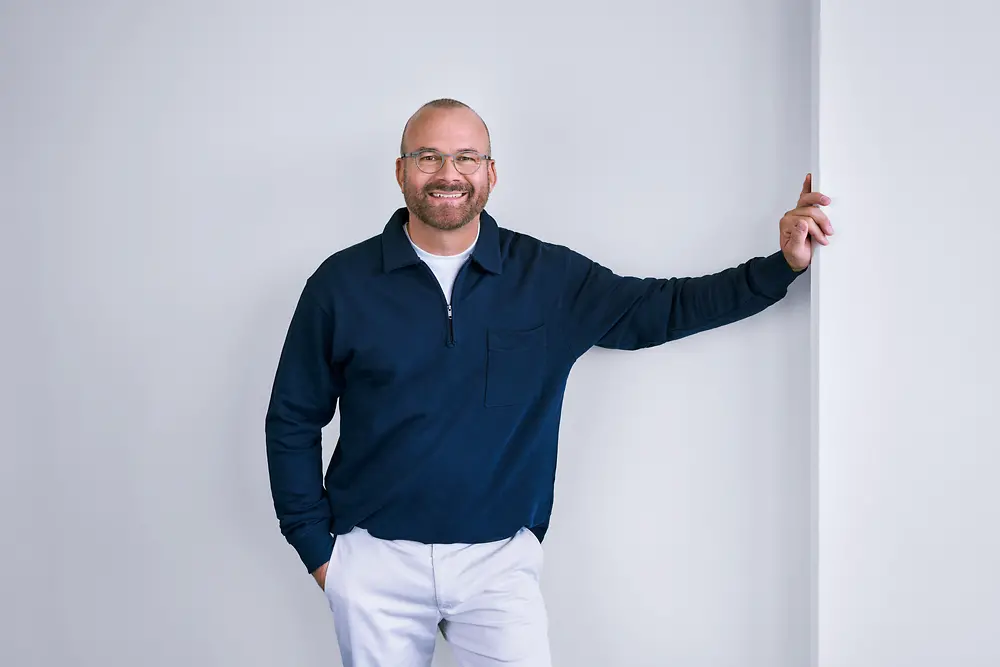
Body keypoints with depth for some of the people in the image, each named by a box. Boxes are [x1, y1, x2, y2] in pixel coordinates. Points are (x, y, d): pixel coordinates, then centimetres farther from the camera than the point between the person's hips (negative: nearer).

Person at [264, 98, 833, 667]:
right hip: (377, 561, 0)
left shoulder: (549, 277, 0)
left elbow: (664, 308, 5)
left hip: (498, 561, 0)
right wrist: (317, 548, 2)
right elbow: (293, 422, 4)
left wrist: (782, 265, -4)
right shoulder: (342, 282, -2)